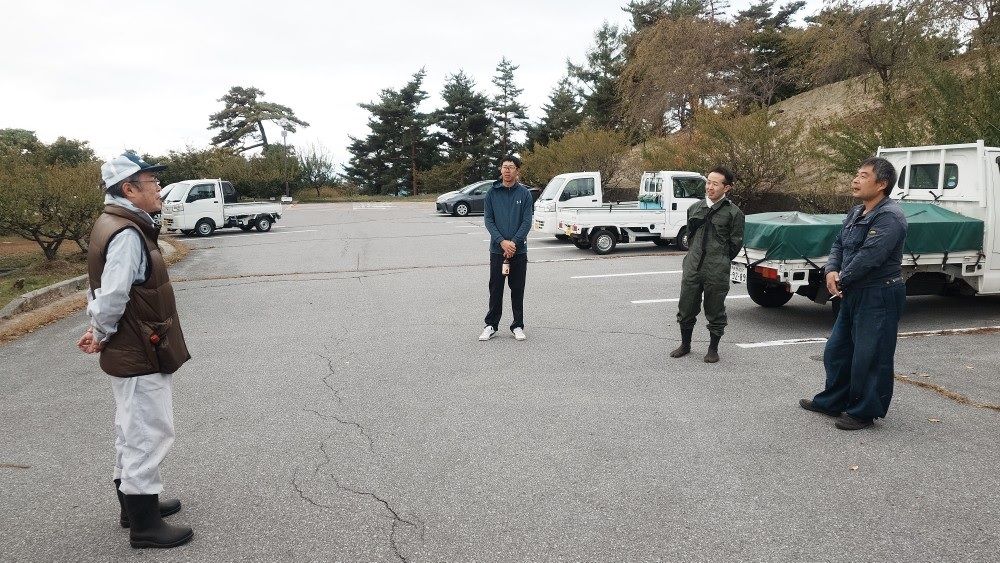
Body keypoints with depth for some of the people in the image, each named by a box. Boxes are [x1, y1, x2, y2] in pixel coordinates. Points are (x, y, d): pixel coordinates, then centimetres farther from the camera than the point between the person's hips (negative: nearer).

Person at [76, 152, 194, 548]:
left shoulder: (115, 224, 10)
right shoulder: (127, 234, -23)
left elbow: (104, 289, 15)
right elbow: (112, 297, -27)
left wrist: (98, 329, 7)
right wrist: (102, 335, -11)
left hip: (131, 352, 10)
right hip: (140, 355, -10)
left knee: (133, 433, 21)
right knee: (148, 435, 0)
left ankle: (134, 503, 37)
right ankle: (144, 526, 11)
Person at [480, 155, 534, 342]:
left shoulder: (524, 193, -1)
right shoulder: (492, 193, 2)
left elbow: (527, 221, -5)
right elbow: (488, 220, -1)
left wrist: (514, 243, -15)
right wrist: (502, 242, -13)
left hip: (519, 249, 0)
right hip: (497, 248, 1)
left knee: (518, 289, 7)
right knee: (495, 288, 6)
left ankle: (518, 325, 16)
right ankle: (491, 325, 15)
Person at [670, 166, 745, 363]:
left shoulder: (733, 212, -4)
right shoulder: (695, 208, 10)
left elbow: (736, 243, 2)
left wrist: (719, 261, 8)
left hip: (717, 273, -4)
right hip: (692, 268, 4)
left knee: (715, 312, 7)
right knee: (686, 309, 10)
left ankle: (713, 349, 23)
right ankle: (685, 345, 28)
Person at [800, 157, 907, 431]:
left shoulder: (889, 216, -18)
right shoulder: (857, 212, 12)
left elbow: (869, 256, -25)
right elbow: (839, 244, 13)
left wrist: (842, 280, -12)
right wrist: (831, 271, -6)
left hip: (880, 297, -10)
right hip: (854, 294, 10)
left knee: (870, 356, 0)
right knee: (837, 350, 18)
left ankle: (864, 411, 13)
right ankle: (832, 401, 32)